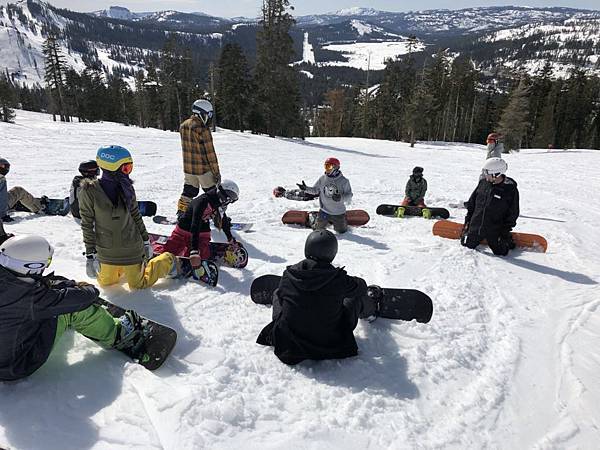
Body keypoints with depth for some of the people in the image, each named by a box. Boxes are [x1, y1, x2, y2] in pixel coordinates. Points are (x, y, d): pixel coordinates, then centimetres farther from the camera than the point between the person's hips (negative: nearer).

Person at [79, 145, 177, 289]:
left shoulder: (127, 187, -7)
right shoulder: (89, 191, -15)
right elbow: (87, 225, -10)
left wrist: (146, 241, 9)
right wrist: (90, 255, -9)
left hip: (131, 249, 0)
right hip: (106, 253, 0)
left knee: (139, 285, 11)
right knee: (106, 283, 19)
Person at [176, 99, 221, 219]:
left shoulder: (183, 126, 5)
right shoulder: (203, 129, -19)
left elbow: (186, 147, 13)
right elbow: (210, 153, -16)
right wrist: (216, 172, -10)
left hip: (188, 168, 7)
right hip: (203, 169, -7)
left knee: (189, 191, 19)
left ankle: (181, 213, 26)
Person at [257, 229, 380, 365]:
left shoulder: (288, 275, -15)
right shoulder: (339, 279, -21)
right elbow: (360, 287, 0)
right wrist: (350, 281, 24)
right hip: (328, 345, -1)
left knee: (277, 294, 24)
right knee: (356, 297, 18)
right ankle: (369, 310, 53)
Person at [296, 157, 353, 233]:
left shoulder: (343, 181, -14)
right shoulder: (322, 178, -6)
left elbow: (349, 196, -12)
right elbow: (315, 190, 6)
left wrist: (341, 197, -31)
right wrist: (306, 188, -10)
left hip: (338, 213, -1)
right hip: (324, 211, 2)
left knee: (341, 231, 14)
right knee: (317, 229, 11)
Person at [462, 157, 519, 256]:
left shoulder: (510, 189, -13)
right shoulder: (483, 183, -2)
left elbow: (513, 214, -6)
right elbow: (472, 202, 10)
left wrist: (506, 231, -7)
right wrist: (468, 220, 9)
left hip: (495, 231, -3)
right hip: (475, 227, 3)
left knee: (500, 253, 3)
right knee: (467, 245, 11)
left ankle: (508, 241, 34)